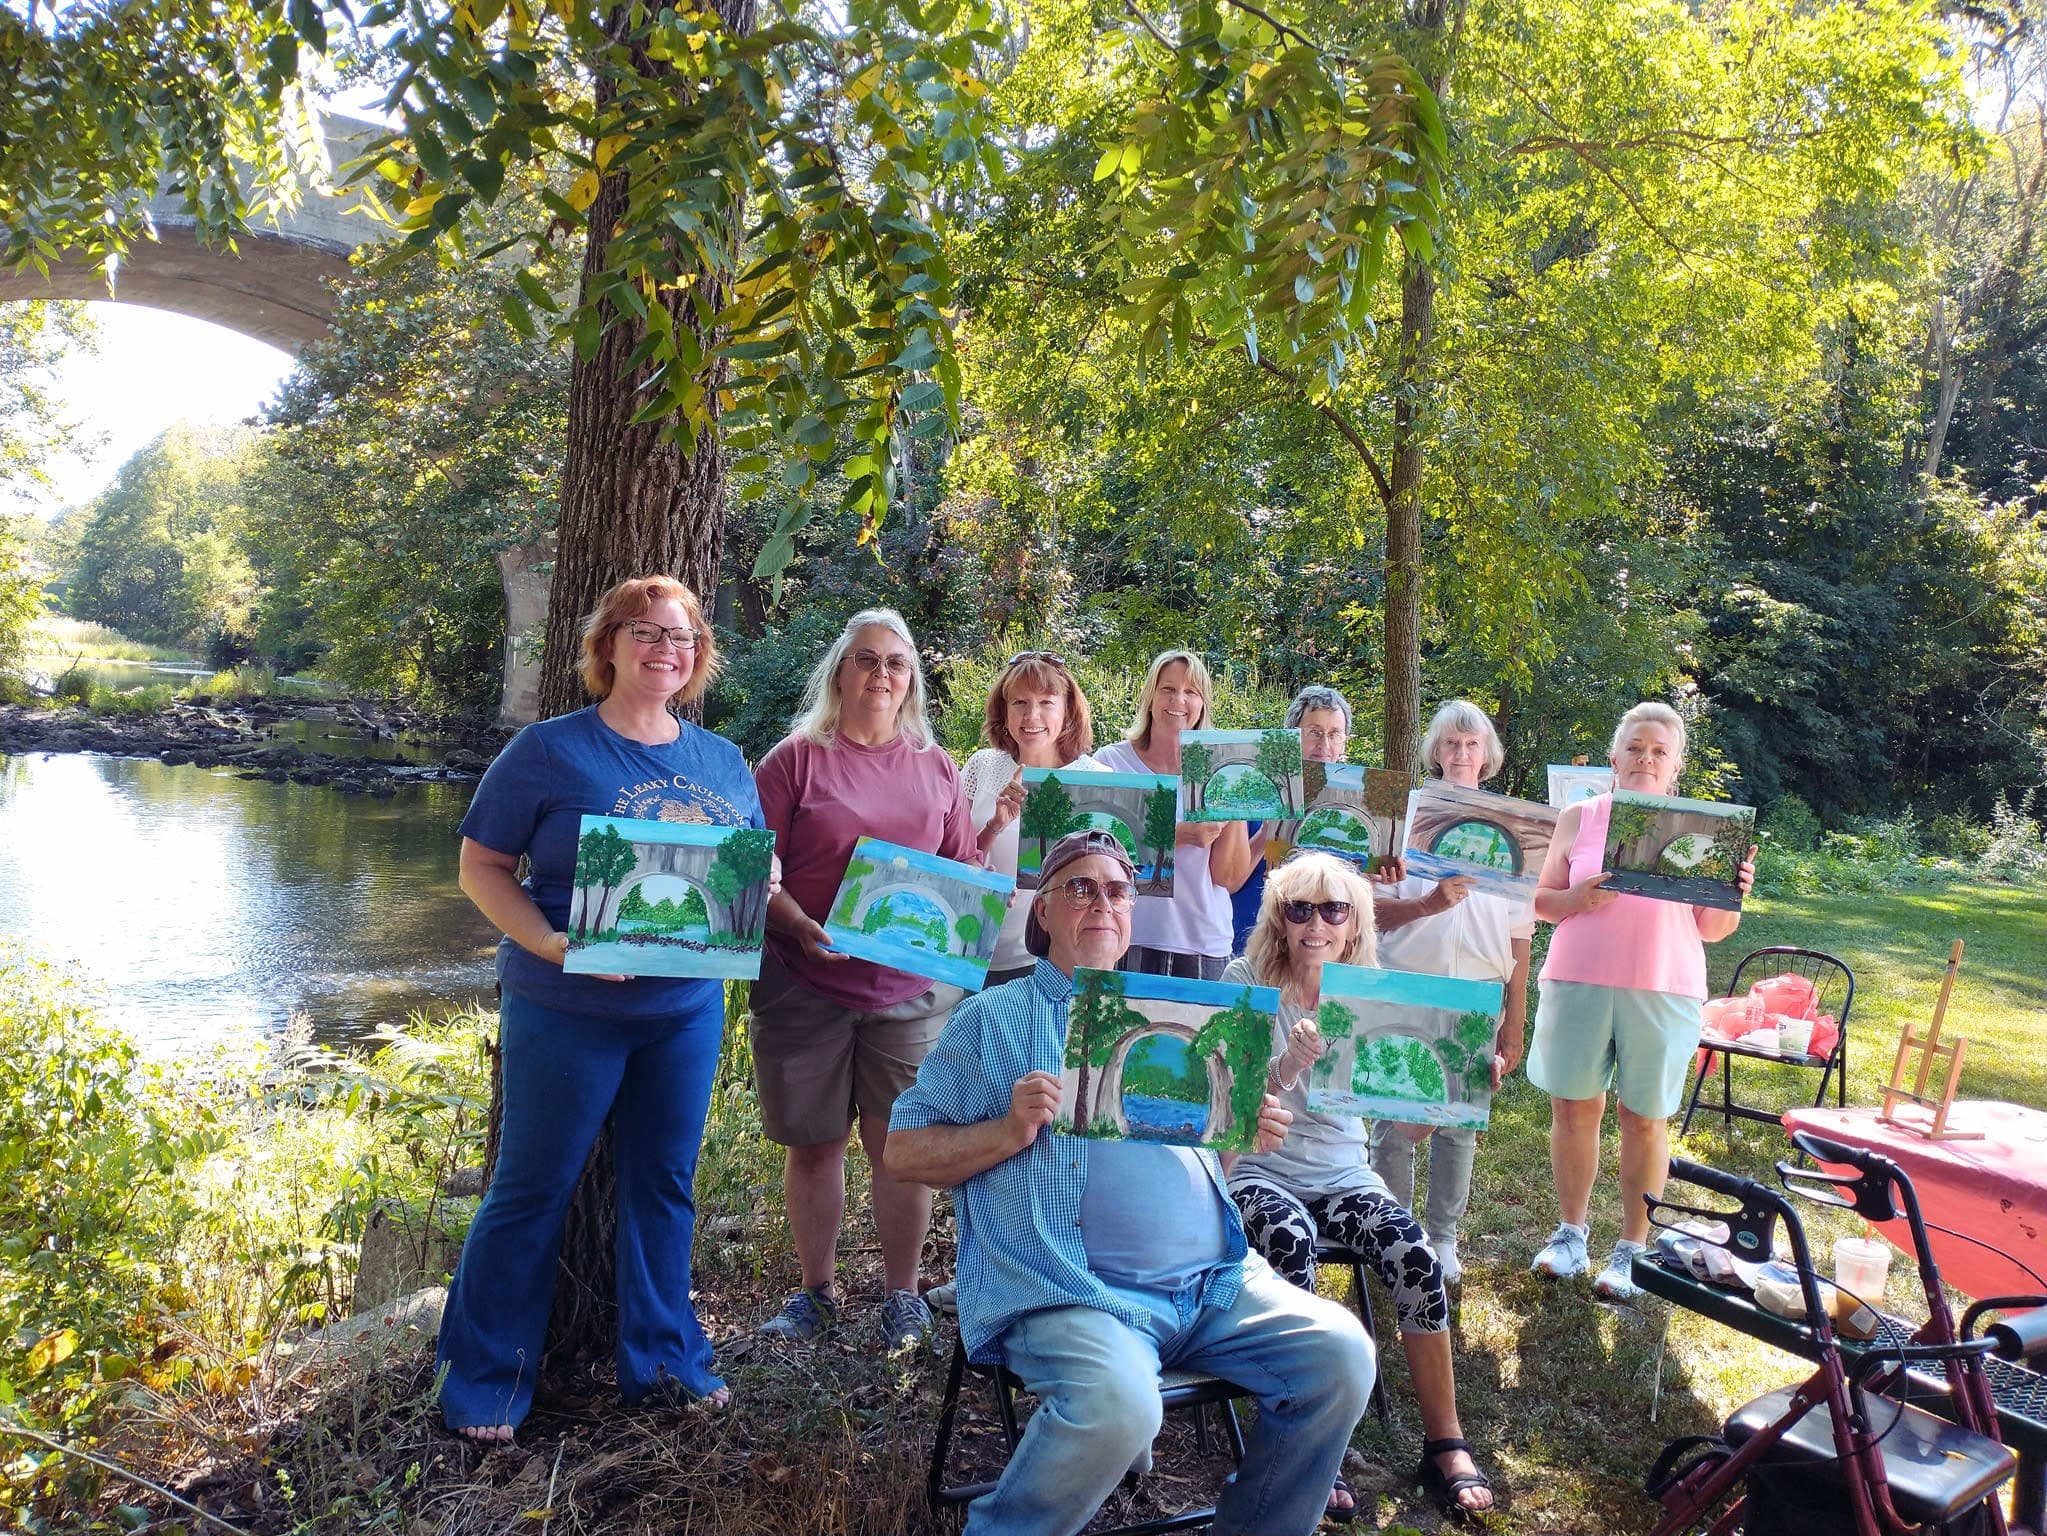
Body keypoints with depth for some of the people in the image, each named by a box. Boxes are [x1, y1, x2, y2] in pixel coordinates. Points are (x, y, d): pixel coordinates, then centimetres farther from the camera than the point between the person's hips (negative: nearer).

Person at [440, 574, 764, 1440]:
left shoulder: (724, 764, 7)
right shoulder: (550, 751, -6)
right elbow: (482, 866, -6)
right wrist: (547, 942, -21)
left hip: (687, 1007, 4)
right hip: (568, 1010, -4)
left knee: (664, 1184, 15)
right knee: (532, 1190, 7)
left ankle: (663, 1356, 31)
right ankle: (483, 1381, 24)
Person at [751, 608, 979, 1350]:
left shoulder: (935, 768, 10)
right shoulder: (796, 757, 0)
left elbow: (967, 870, 14)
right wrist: (801, 928, -19)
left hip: (911, 988, 2)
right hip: (806, 985, -1)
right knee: (813, 1143, 9)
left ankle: (903, 1295, 24)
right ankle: (818, 1290, 28)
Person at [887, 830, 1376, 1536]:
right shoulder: (994, 1016, 7)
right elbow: (903, 1151, 5)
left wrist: (1252, 1133, 6)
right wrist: (1010, 1131, -11)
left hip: (1214, 1279, 5)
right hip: (1073, 1292, -5)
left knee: (1340, 1352, -12)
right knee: (1117, 1406, -33)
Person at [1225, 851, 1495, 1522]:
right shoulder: (1248, 982, -6)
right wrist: (1289, 1062, -34)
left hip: (1344, 1173, 3)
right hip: (1259, 1171, -3)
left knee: (1418, 1257, -23)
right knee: (1290, 1242, -34)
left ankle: (1446, 1443, -7)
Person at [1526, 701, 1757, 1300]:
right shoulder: (1579, 818, 5)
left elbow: (1712, 930, 7)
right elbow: (1540, 901, 7)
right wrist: (1577, 899, -13)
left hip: (1663, 992, 0)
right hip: (1577, 985, 1)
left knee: (1645, 1119, 6)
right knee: (1574, 1110, 6)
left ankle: (1632, 1249, 19)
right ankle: (1571, 1232, 23)